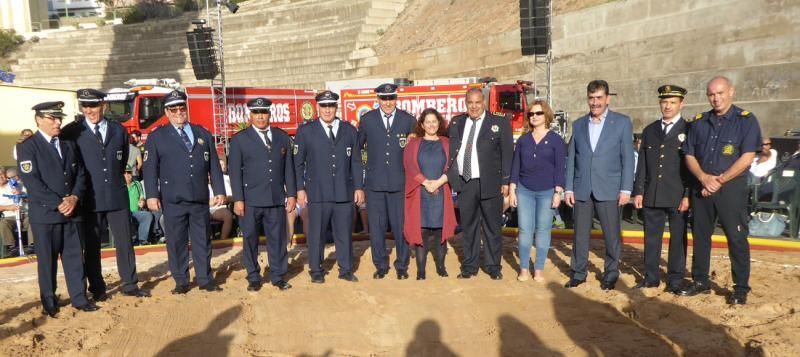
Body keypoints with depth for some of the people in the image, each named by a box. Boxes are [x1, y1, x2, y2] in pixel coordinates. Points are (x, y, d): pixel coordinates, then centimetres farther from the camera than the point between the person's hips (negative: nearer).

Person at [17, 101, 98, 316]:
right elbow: (32, 182, -12)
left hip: (72, 211, 4)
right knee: (47, 260, 5)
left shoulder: (68, 144, 14)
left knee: (75, 257, 7)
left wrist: (74, 198, -8)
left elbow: (80, 174, 10)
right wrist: (58, 204, -17)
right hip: (45, 214, -4)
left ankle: (79, 298, 15)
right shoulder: (27, 147, -3)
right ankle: (49, 302, 17)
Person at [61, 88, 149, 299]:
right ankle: (97, 289, 17)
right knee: (91, 246, 6)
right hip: (90, 198, -2)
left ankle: (129, 284, 16)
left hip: (117, 196, 2)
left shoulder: (118, 130, 8)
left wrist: (115, 179, 14)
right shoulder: (72, 132, -2)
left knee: (124, 242, 6)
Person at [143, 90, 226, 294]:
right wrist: (152, 195, -10)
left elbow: (214, 165, 10)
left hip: (200, 200, 2)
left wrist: (219, 190, 4)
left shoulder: (203, 134, 12)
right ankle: (181, 282, 15)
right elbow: (150, 168, 0)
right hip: (172, 201, -2)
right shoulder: (157, 137, 5)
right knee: (176, 242, 4)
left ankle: (205, 280, 16)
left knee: (202, 240, 7)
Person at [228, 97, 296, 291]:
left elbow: (289, 168, 9)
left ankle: (278, 276, 18)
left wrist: (291, 194, 4)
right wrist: (238, 199, -7)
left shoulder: (282, 137, 10)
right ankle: (253, 278, 19)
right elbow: (235, 171, -1)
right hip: (251, 200, -2)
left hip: (276, 199, 2)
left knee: (277, 239, 6)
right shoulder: (240, 139, 2)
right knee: (250, 240, 6)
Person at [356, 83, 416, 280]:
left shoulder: (408, 120, 2)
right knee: (376, 226, 8)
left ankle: (402, 265, 22)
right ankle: (380, 265, 23)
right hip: (374, 182, 1)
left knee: (401, 225, 5)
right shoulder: (367, 119, 4)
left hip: (399, 182, -1)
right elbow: (357, 146, 11)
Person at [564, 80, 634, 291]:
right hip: (582, 189, 3)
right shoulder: (578, 124, 10)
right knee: (580, 234, 8)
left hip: (609, 189, -2)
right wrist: (569, 188, 2)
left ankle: (611, 275, 21)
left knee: (612, 235, 5)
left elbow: (627, 158, -2)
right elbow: (571, 159, 8)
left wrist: (626, 189, -9)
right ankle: (578, 273, 20)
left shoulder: (622, 122, 1)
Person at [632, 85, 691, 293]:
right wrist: (638, 191, 4)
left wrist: (688, 195, -10)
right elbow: (642, 164, 10)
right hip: (652, 195, 4)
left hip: (677, 196, -3)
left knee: (678, 238, 6)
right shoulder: (649, 130, 12)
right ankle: (651, 277, 19)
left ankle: (676, 280, 16)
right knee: (651, 237, 9)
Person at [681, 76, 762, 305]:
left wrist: (720, 180, -14)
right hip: (702, 188, 5)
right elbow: (690, 156, 8)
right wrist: (703, 178, -9)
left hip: (731, 188, -4)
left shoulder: (746, 120, -2)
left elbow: (747, 157, -10)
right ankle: (700, 282, 21)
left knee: (736, 238, -1)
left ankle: (741, 288, 10)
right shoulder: (699, 122, 11)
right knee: (700, 235, 9)